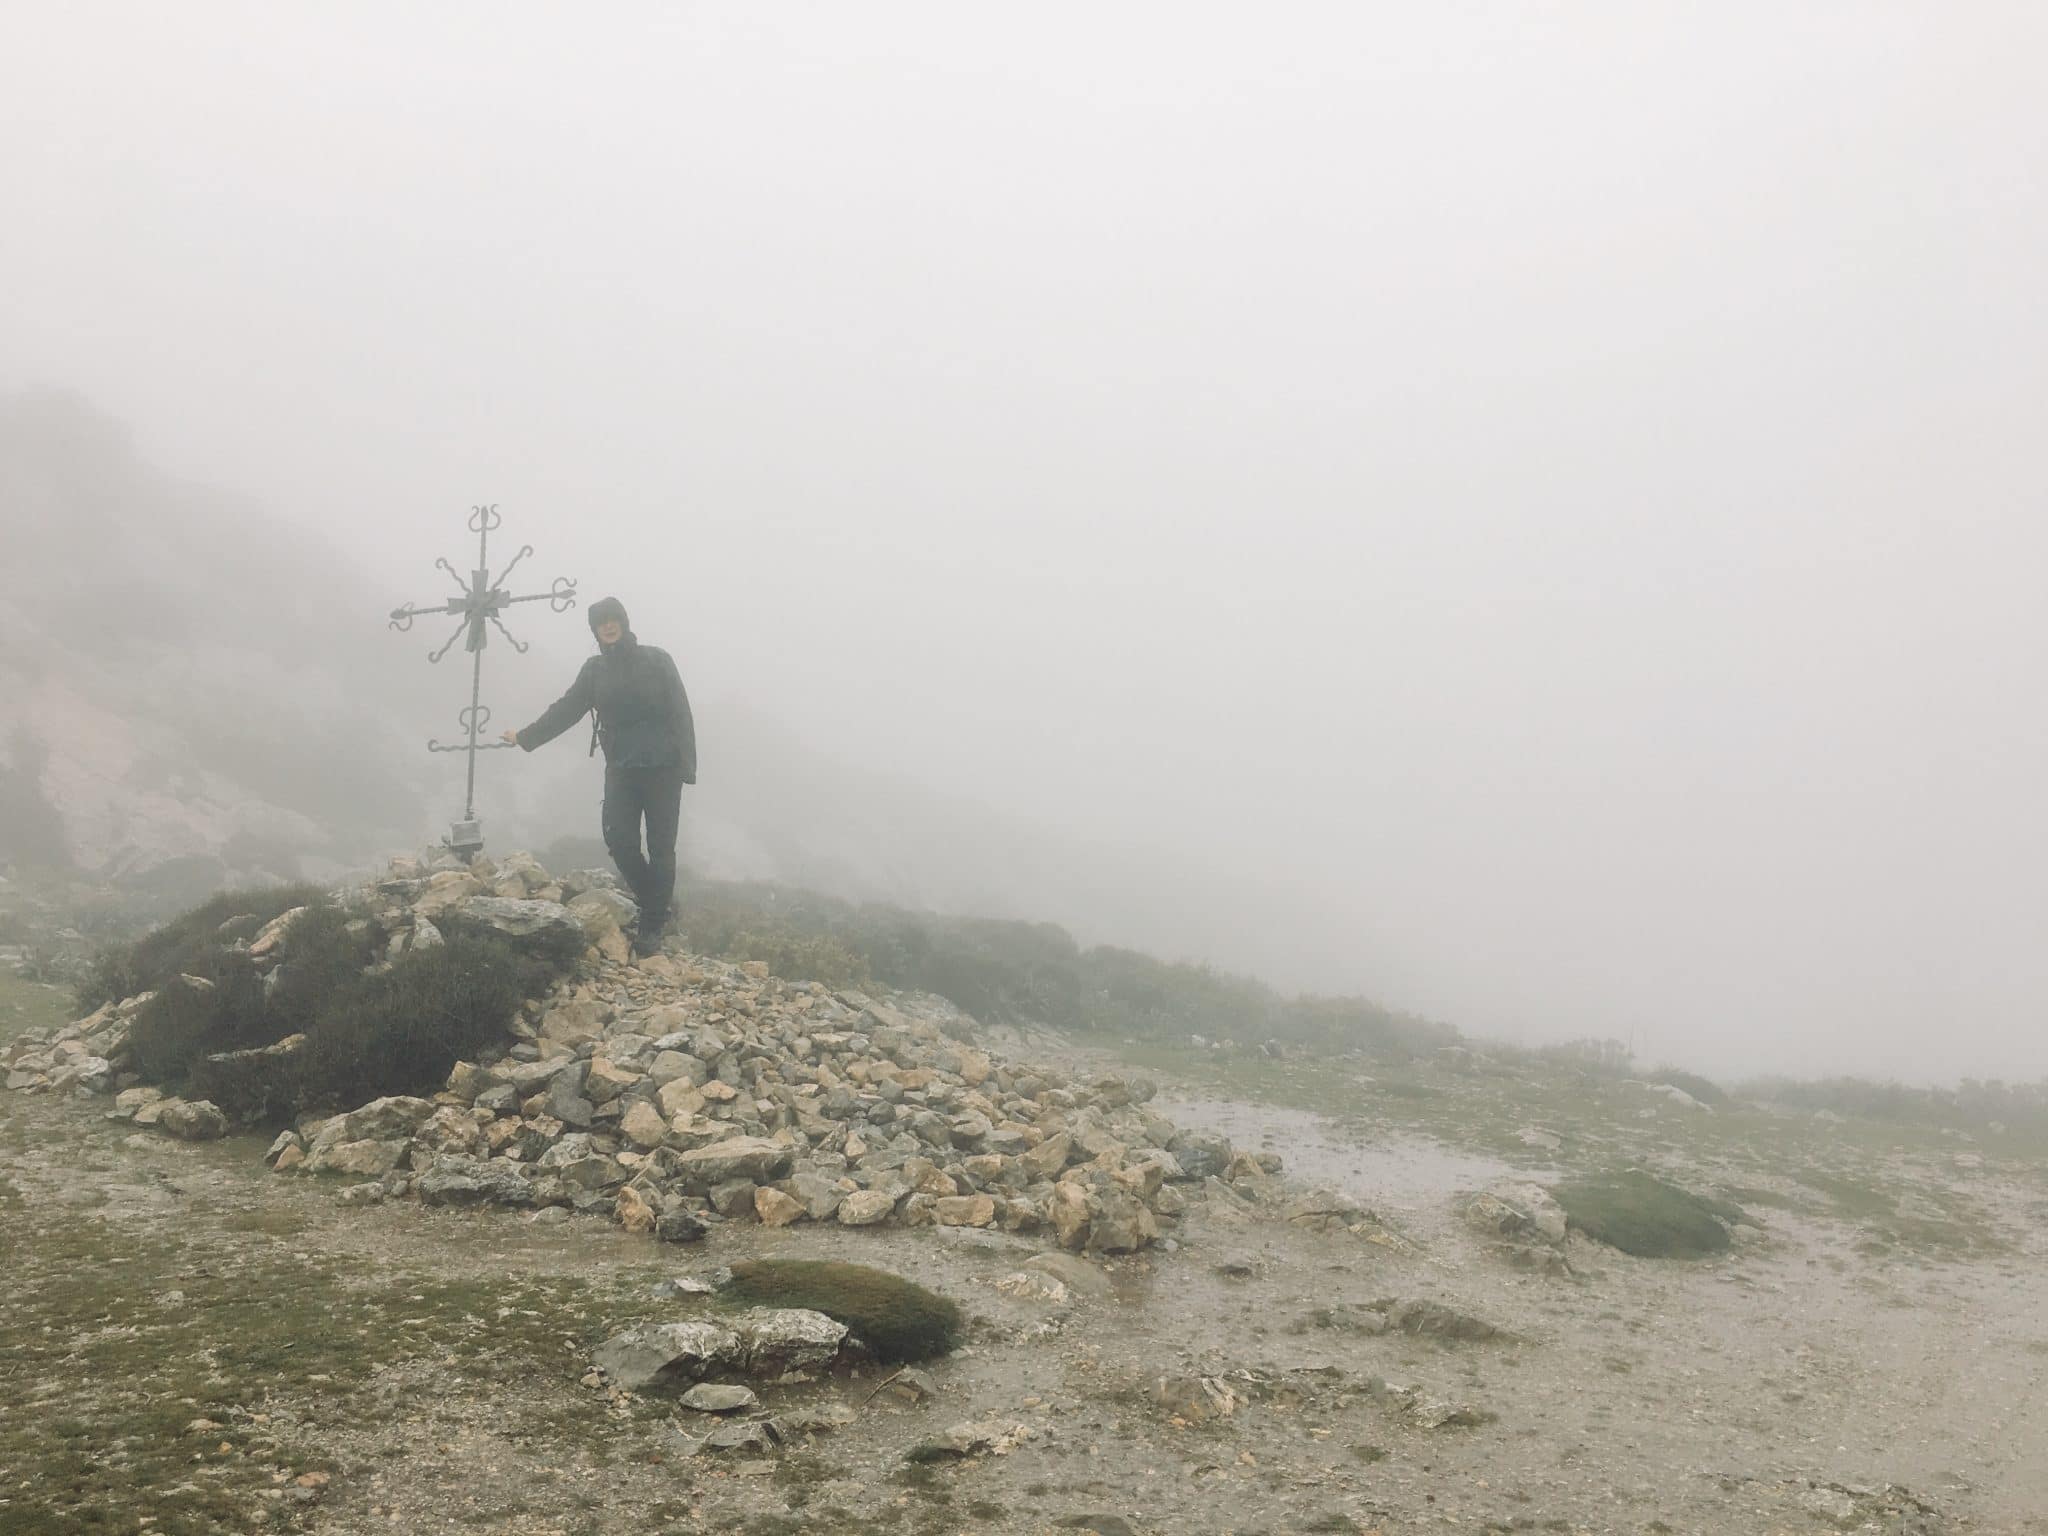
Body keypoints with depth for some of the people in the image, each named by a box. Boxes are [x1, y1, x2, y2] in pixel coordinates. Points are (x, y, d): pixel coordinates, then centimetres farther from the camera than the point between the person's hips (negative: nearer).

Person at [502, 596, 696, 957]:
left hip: (662, 766, -3)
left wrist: (687, 764, -14)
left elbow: (681, 713, -7)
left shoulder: (656, 660, -3)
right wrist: (526, 737, 11)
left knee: (660, 846, -1)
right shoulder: (595, 669, 9)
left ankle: (653, 924, 6)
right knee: (619, 839, -9)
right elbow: (566, 709, 14)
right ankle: (655, 903, 14)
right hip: (621, 767, 3)